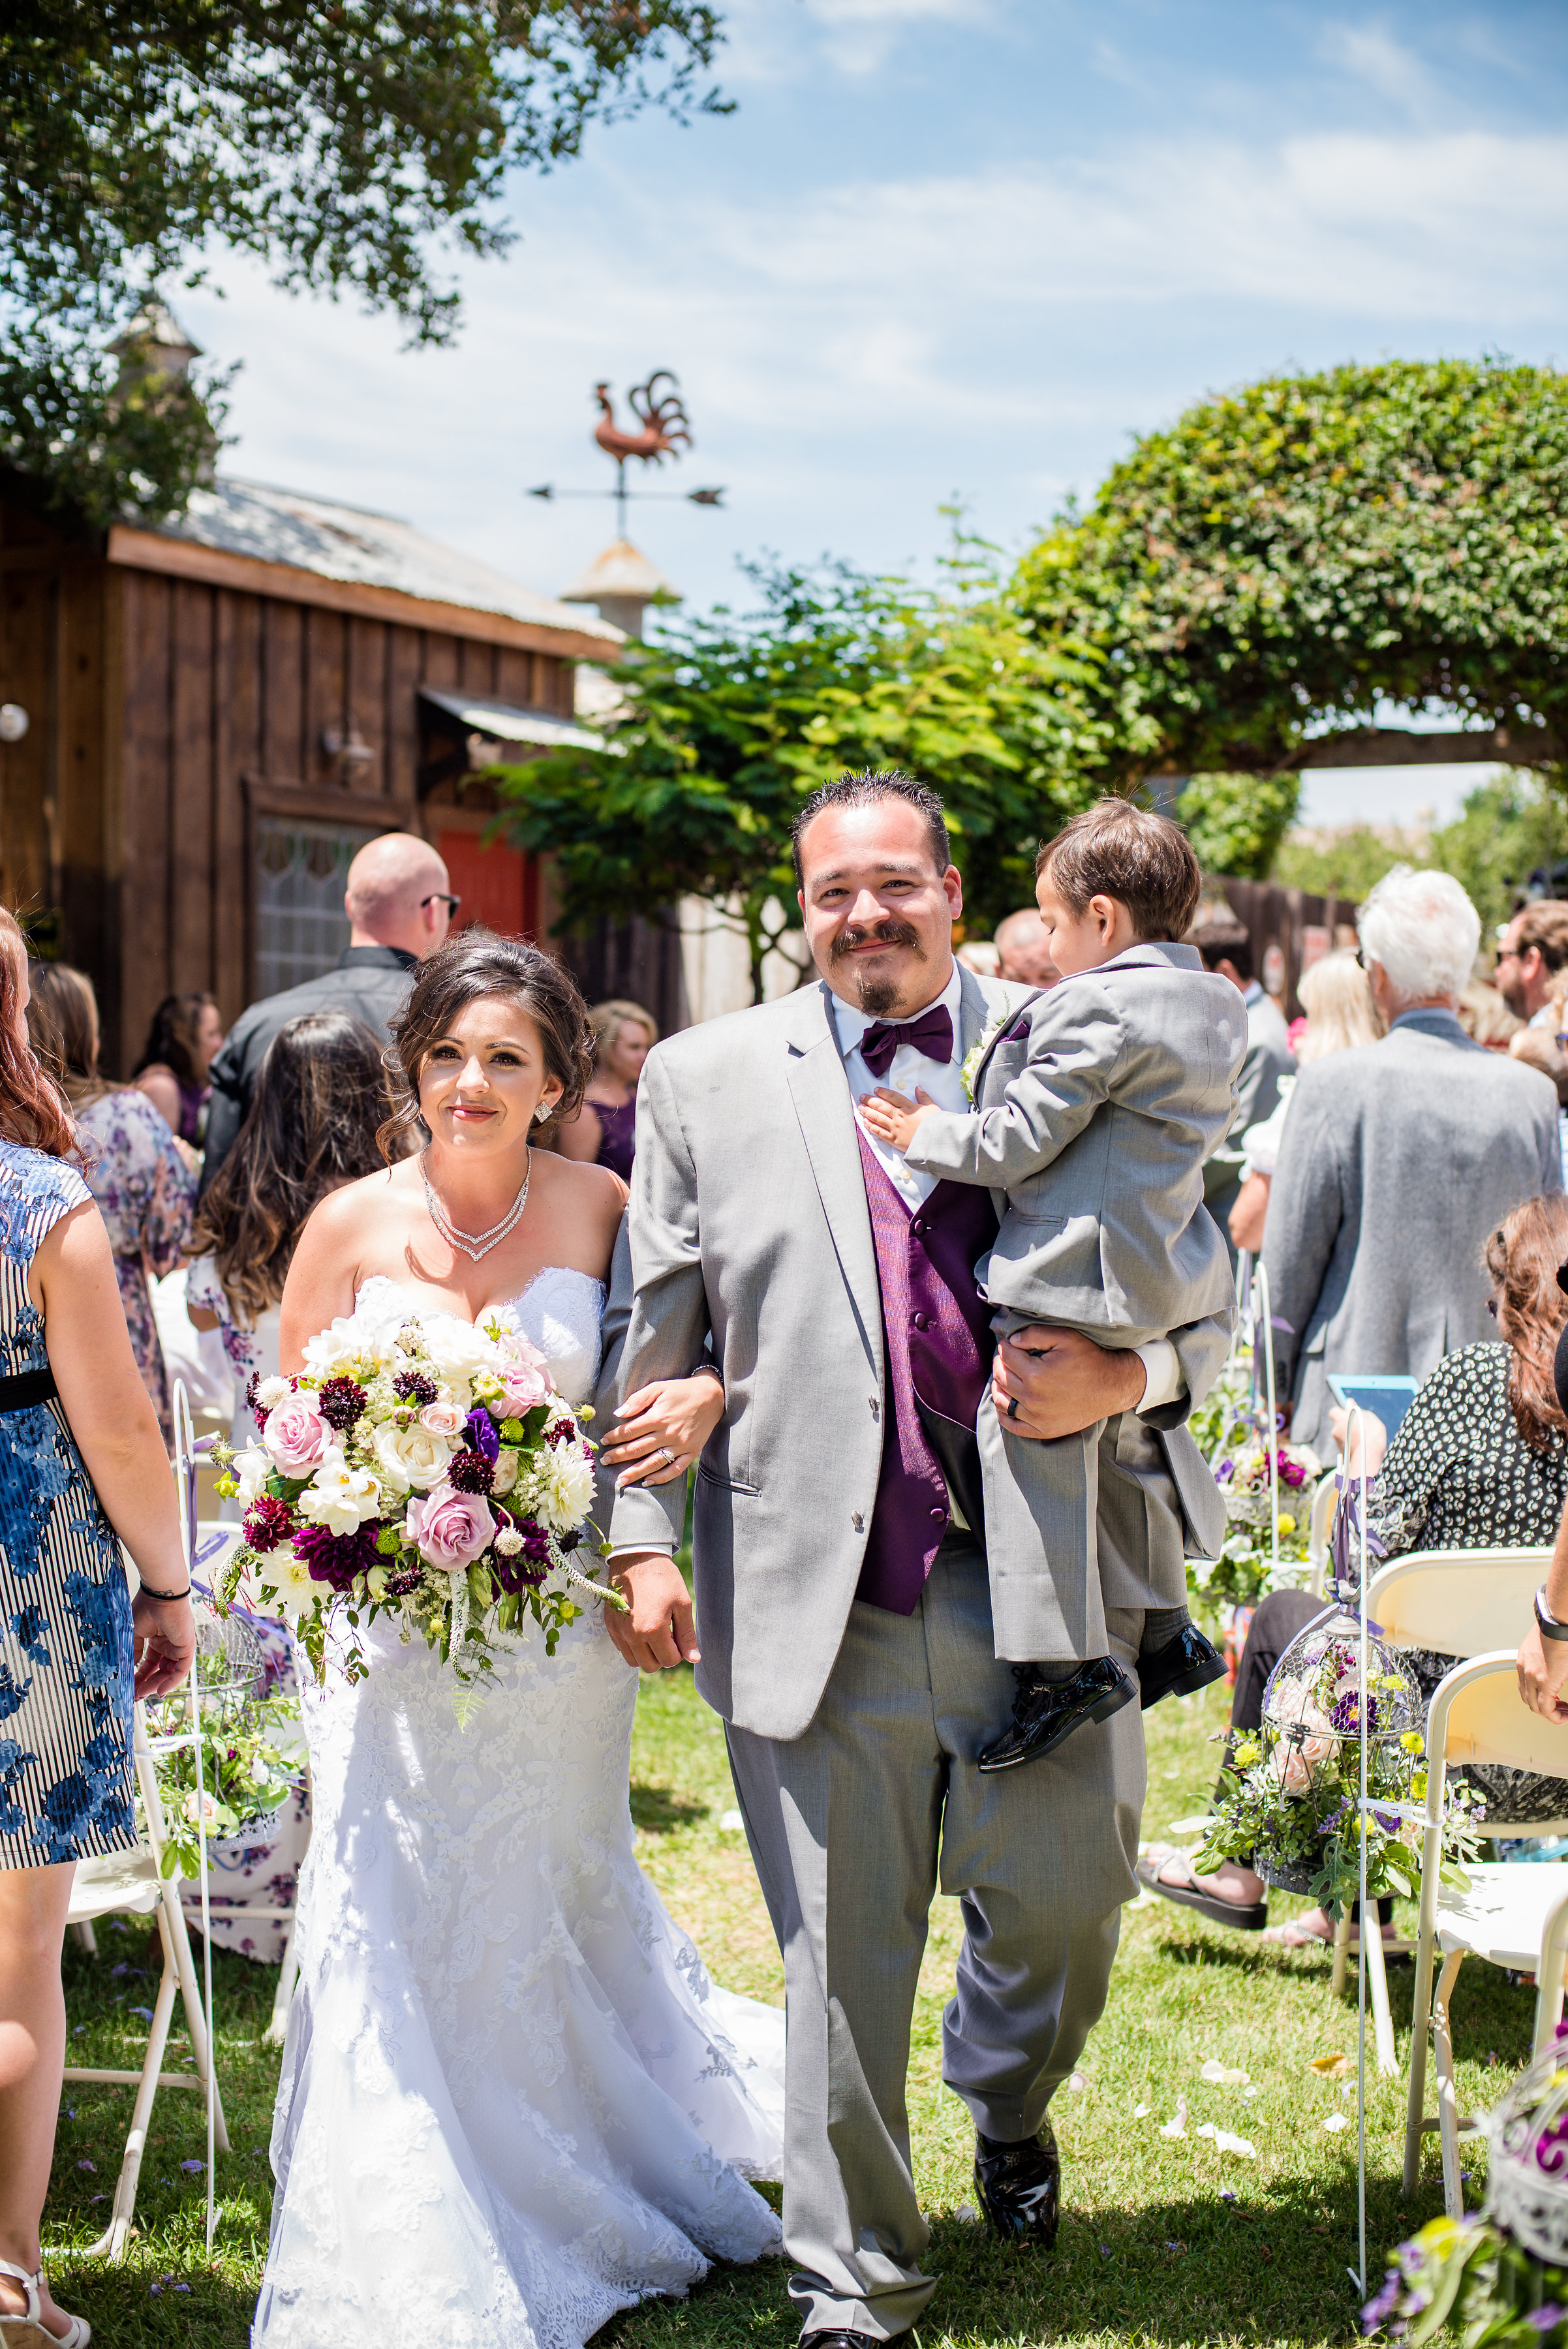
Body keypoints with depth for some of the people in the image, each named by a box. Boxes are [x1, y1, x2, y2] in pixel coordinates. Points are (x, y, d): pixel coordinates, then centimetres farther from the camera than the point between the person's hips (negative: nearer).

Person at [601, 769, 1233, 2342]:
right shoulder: (707, 1078, 7)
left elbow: (1205, 1297, 8)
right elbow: (652, 1336, 7)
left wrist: (1125, 1377, -12)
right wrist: (643, 1538, 1)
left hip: (1041, 1575, 1)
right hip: (819, 1595, 0)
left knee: (1066, 1901, 9)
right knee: (840, 1958, 6)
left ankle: (1008, 2107, 44)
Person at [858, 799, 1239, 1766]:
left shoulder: (1091, 1008, -16)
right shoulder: (1220, 1007, 12)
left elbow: (1020, 1142, -15)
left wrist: (927, 1134, 2)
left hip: (1083, 1268, -10)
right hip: (1174, 1268, 10)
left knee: (1031, 1437, -7)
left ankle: (1066, 1659, -9)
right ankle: (1168, 1632, 29)